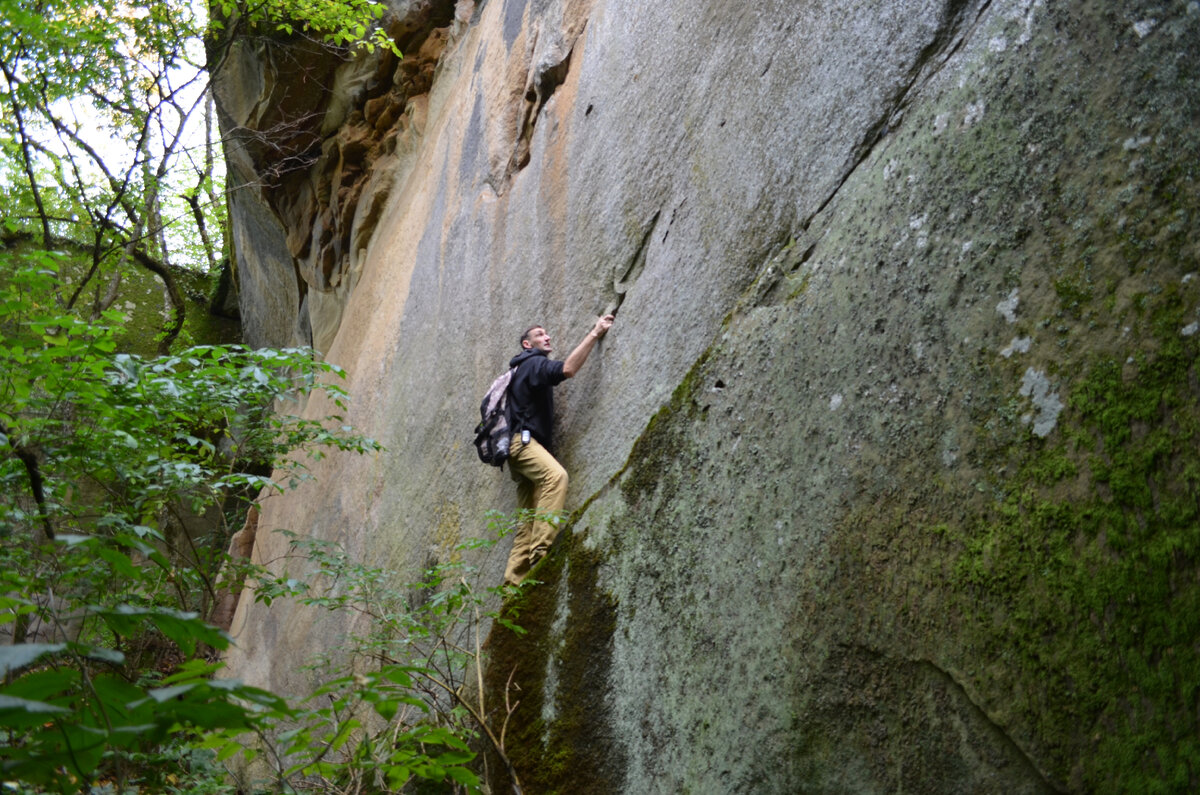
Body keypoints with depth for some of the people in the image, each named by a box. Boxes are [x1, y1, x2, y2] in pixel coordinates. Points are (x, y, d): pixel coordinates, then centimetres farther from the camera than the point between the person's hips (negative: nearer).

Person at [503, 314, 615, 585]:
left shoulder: (525, 368, 28)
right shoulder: (533, 363, -4)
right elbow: (567, 369, -23)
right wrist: (594, 334, -21)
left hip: (524, 445, 11)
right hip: (522, 440, -11)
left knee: (526, 519, 5)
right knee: (555, 475, -35)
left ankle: (514, 578, 3)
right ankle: (540, 549, -43)